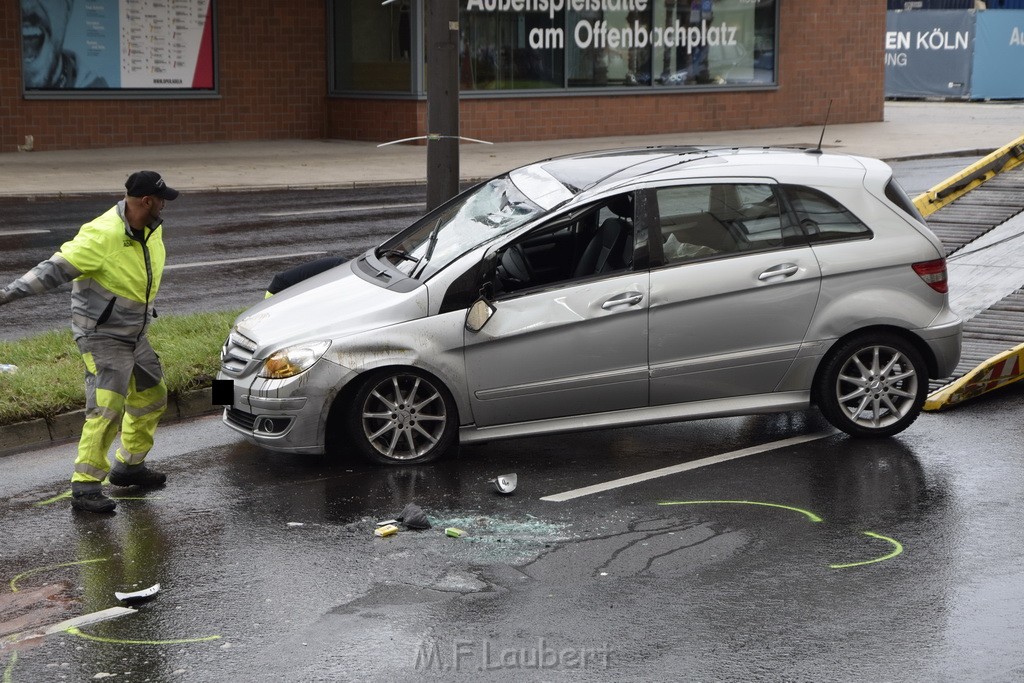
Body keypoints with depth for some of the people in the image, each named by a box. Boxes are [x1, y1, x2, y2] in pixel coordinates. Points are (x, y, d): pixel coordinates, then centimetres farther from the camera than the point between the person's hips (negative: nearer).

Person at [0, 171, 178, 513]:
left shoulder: (152, 229, 0)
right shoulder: (102, 235, -26)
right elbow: (55, 268, -28)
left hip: (135, 334, 9)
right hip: (102, 335, -9)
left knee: (151, 396, 18)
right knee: (106, 408, -15)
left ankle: (129, 465, 34)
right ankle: (85, 486, -10)